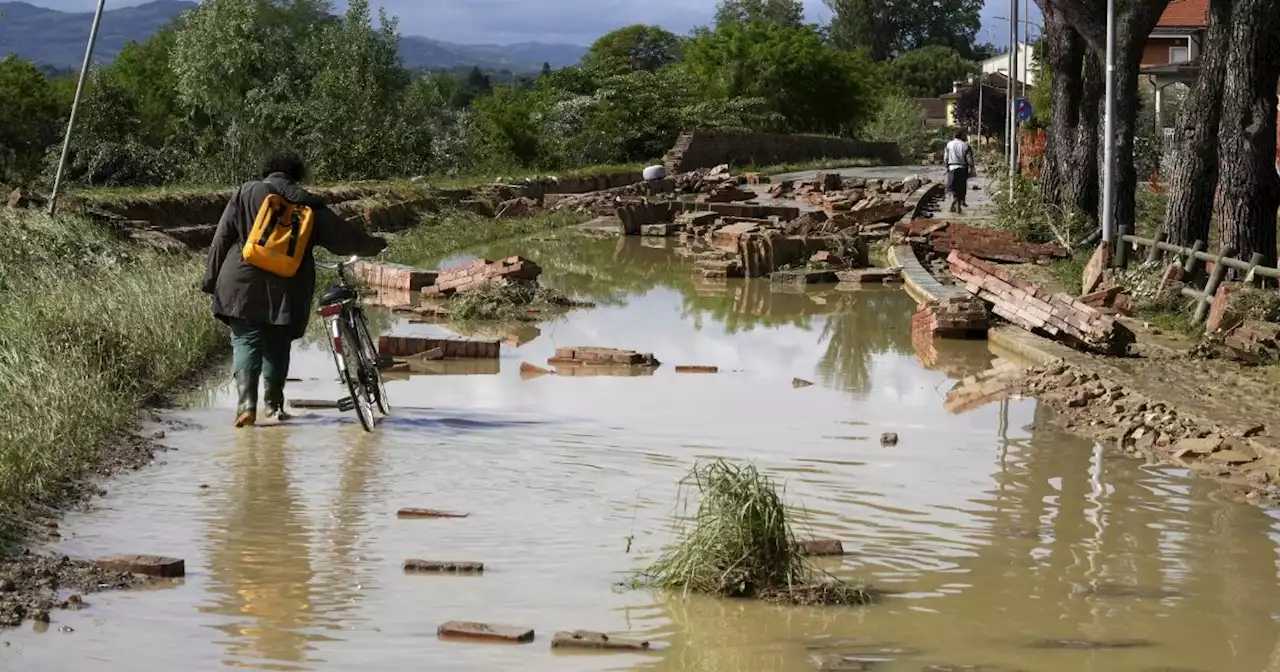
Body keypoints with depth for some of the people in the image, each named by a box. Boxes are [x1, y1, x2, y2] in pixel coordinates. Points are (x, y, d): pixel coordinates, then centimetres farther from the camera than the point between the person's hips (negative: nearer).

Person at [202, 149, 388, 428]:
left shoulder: (245, 193, 3)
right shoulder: (308, 205, 5)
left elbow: (222, 239, 1)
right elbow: (343, 236, 8)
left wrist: (211, 279, 6)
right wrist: (375, 244, 25)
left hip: (244, 286, -1)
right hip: (287, 293, 1)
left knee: (246, 342, 0)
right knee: (278, 346, 15)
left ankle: (246, 404, -16)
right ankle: (274, 405, 20)